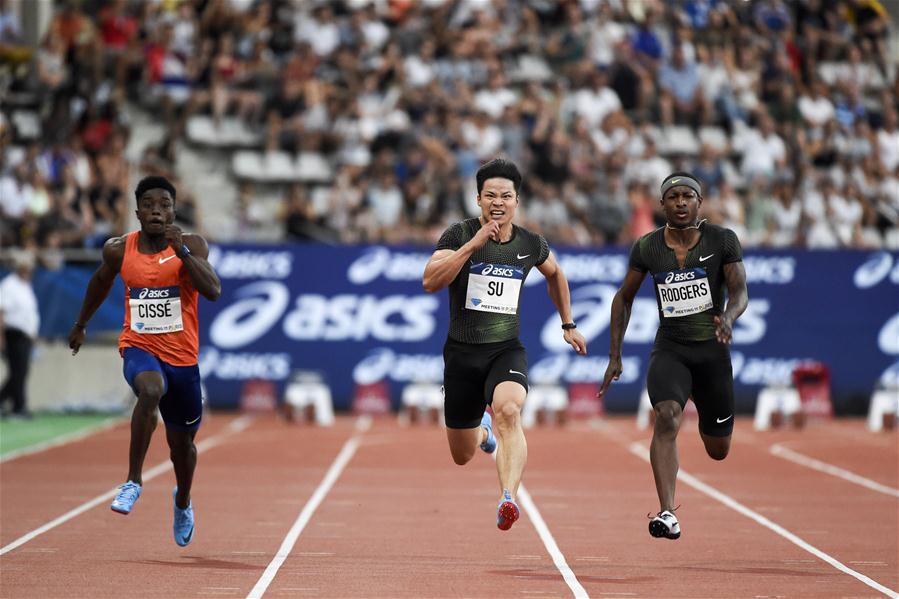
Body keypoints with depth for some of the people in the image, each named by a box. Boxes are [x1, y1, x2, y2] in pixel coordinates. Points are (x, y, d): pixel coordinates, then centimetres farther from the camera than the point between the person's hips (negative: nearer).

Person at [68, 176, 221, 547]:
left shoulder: (192, 246, -9)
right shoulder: (119, 250, -3)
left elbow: (213, 291, -23)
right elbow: (101, 281, 18)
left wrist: (181, 251, -30)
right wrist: (81, 324, 29)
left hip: (182, 356, 1)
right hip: (139, 348, -1)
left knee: (181, 441, 15)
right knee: (151, 390, -37)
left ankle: (183, 501, 46)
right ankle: (133, 481, -28)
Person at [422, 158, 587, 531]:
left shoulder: (530, 244, 3)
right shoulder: (459, 235, -8)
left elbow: (555, 273, 26)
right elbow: (430, 281, -23)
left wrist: (568, 325, 25)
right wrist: (474, 243, -28)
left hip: (507, 350, 0)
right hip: (462, 353, 0)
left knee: (508, 411, -34)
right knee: (462, 457, 11)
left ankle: (509, 499, -47)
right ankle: (481, 429, 49)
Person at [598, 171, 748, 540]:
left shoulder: (723, 241, -5)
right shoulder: (647, 248, -2)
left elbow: (740, 291, -6)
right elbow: (624, 298, 10)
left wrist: (728, 317, -29)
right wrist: (615, 355, 7)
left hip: (712, 349, 1)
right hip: (669, 348, -1)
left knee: (718, 451, 10)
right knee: (667, 416, -31)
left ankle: (706, 421, 51)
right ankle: (667, 514, -34)